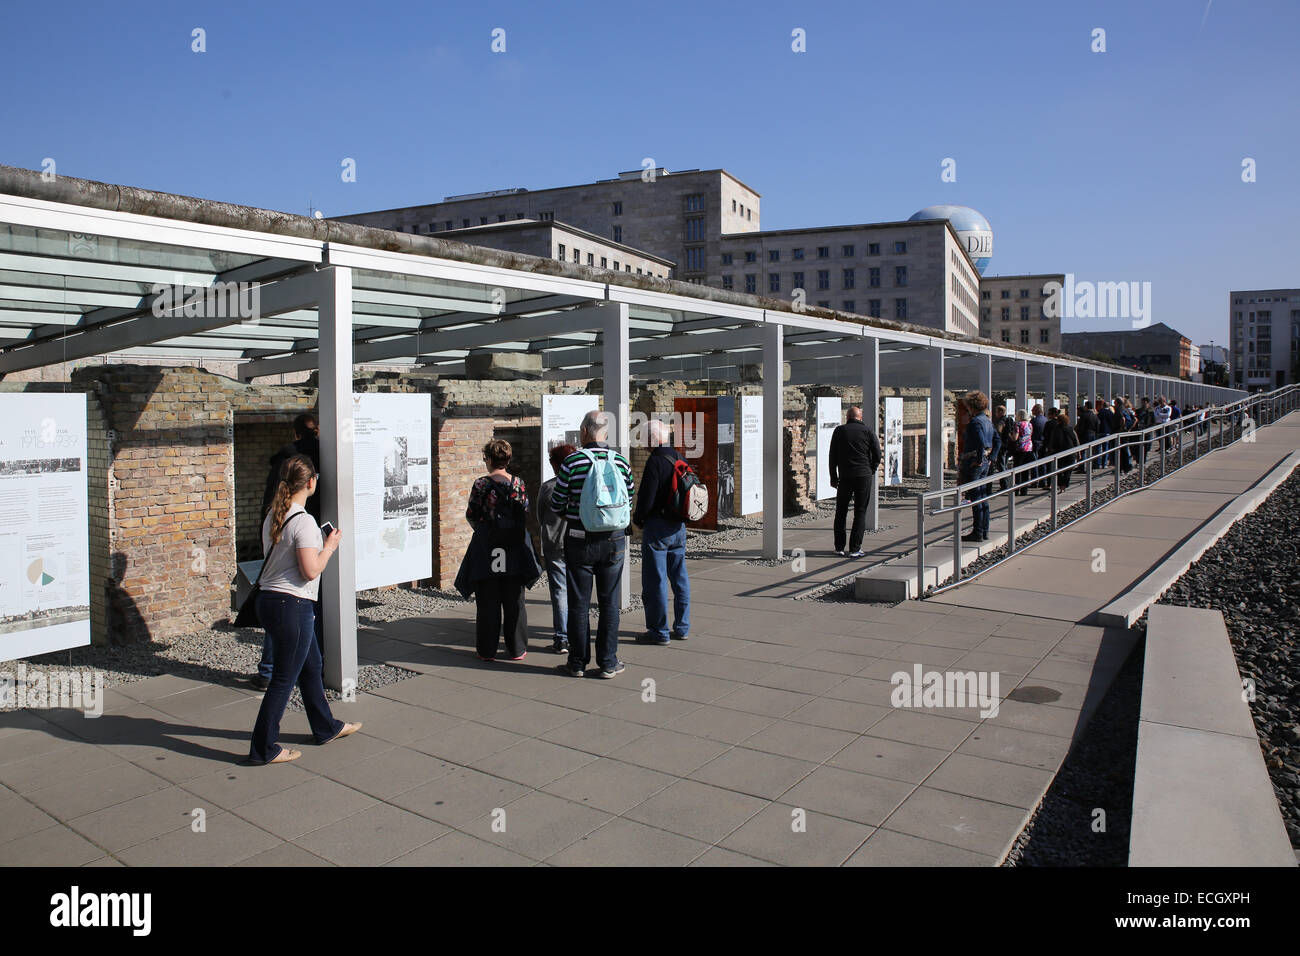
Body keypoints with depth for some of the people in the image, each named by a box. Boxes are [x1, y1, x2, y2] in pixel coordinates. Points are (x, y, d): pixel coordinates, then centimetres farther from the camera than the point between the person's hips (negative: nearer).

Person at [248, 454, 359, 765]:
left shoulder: (272, 517, 8)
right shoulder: (303, 521, -19)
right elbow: (310, 571, -21)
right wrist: (329, 546, -6)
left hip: (268, 600, 10)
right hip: (292, 605, -10)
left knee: (311, 666, 22)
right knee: (284, 679, 3)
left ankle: (326, 727, 37)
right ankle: (263, 748, 14)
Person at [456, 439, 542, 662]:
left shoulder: (481, 484, -9)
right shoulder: (518, 483, -1)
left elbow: (471, 515, -4)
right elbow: (525, 512, 5)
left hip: (487, 545, -2)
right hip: (515, 545, 2)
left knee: (488, 602, 6)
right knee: (514, 601, 10)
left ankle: (487, 651, 11)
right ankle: (516, 649, 15)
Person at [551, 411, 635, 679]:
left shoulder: (571, 462, -11)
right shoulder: (621, 462, -2)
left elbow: (556, 505, -5)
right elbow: (629, 499, 8)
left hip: (579, 542, -2)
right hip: (614, 540, 2)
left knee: (579, 604, 8)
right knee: (609, 603, 10)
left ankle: (578, 662, 16)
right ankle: (608, 663, 16)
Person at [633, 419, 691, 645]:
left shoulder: (655, 461, -16)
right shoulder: (680, 459, 9)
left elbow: (646, 498, -18)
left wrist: (637, 519, -2)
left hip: (657, 527, -8)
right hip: (679, 526, 8)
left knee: (655, 580, -1)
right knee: (679, 577, 13)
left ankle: (659, 632, 5)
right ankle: (682, 627, 21)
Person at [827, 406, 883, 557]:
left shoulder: (839, 430, 5)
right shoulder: (867, 430, 2)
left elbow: (832, 456, 4)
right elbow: (877, 454, -1)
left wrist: (833, 477, 10)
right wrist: (871, 471, 13)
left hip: (845, 477, 1)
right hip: (864, 476, -1)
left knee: (841, 512, 12)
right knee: (860, 512, 4)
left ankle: (839, 547, 14)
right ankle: (854, 549, 0)